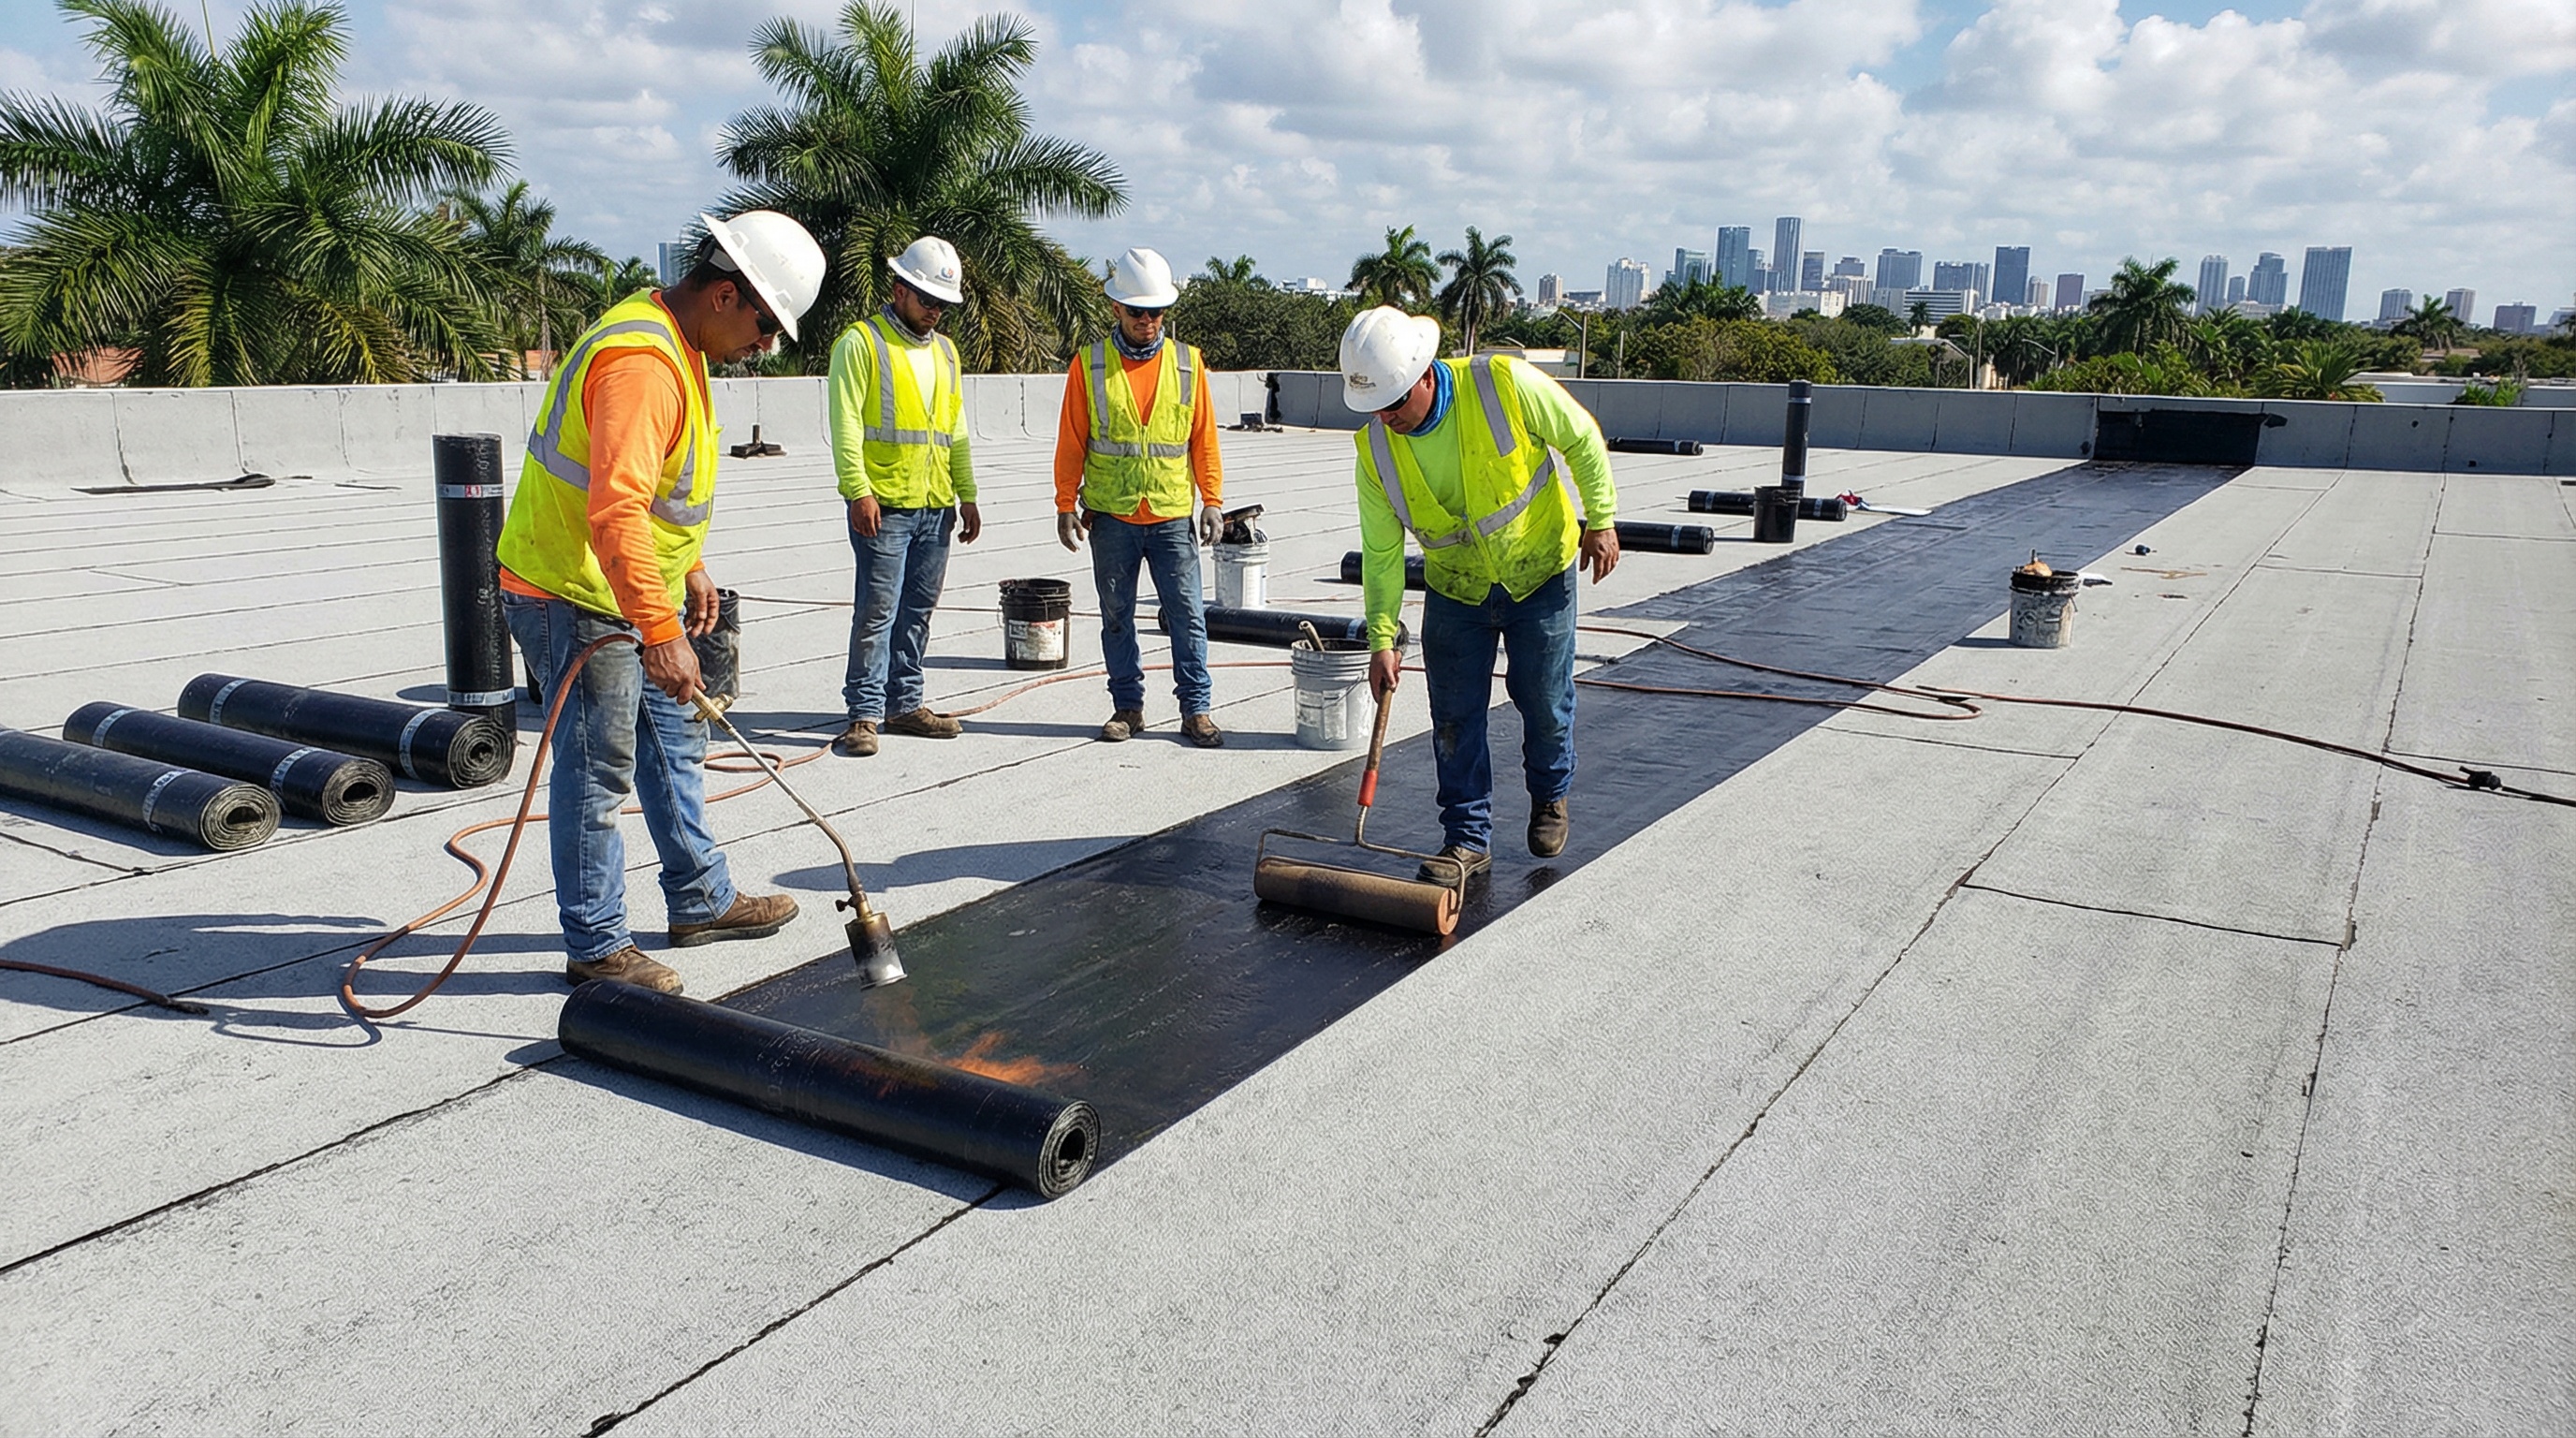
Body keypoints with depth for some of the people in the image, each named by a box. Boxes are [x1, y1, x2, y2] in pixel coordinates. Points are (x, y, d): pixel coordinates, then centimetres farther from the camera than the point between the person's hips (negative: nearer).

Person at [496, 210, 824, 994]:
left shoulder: (674, 344, 9)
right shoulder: (641, 362, -26)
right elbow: (615, 511, -35)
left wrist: (689, 568, 22)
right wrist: (660, 630, -35)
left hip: (631, 591, 11)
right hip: (574, 597, -11)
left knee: (674, 742, 18)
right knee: (597, 772, -1)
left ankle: (702, 901, 31)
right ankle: (597, 946, 11)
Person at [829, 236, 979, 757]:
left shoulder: (944, 351, 18)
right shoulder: (861, 343, -3)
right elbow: (846, 424, -9)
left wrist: (967, 494, 18)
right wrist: (858, 490, -17)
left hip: (936, 507, 7)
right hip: (883, 505, -6)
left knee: (918, 611, 11)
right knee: (877, 611, -7)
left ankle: (904, 703, 19)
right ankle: (864, 713, -2)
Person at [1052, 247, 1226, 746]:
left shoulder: (1187, 362, 5)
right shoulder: (1089, 364, 1)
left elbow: (1204, 438, 8)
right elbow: (1071, 442, 3)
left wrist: (1212, 499, 3)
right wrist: (1066, 505, 0)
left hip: (1172, 515, 0)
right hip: (1110, 517, 0)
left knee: (1187, 614, 0)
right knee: (1117, 616, 9)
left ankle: (1197, 708, 9)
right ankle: (1127, 706, 20)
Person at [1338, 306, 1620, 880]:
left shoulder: (1506, 384, -25)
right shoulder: (1375, 448, -15)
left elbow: (1582, 440, -9)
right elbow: (1381, 552, -7)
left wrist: (1600, 521, -8)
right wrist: (1382, 639, -10)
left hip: (1540, 575, -2)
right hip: (1455, 591, 2)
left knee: (1546, 703, 8)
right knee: (1454, 720, 0)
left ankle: (1550, 799, 37)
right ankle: (1468, 839, 14)